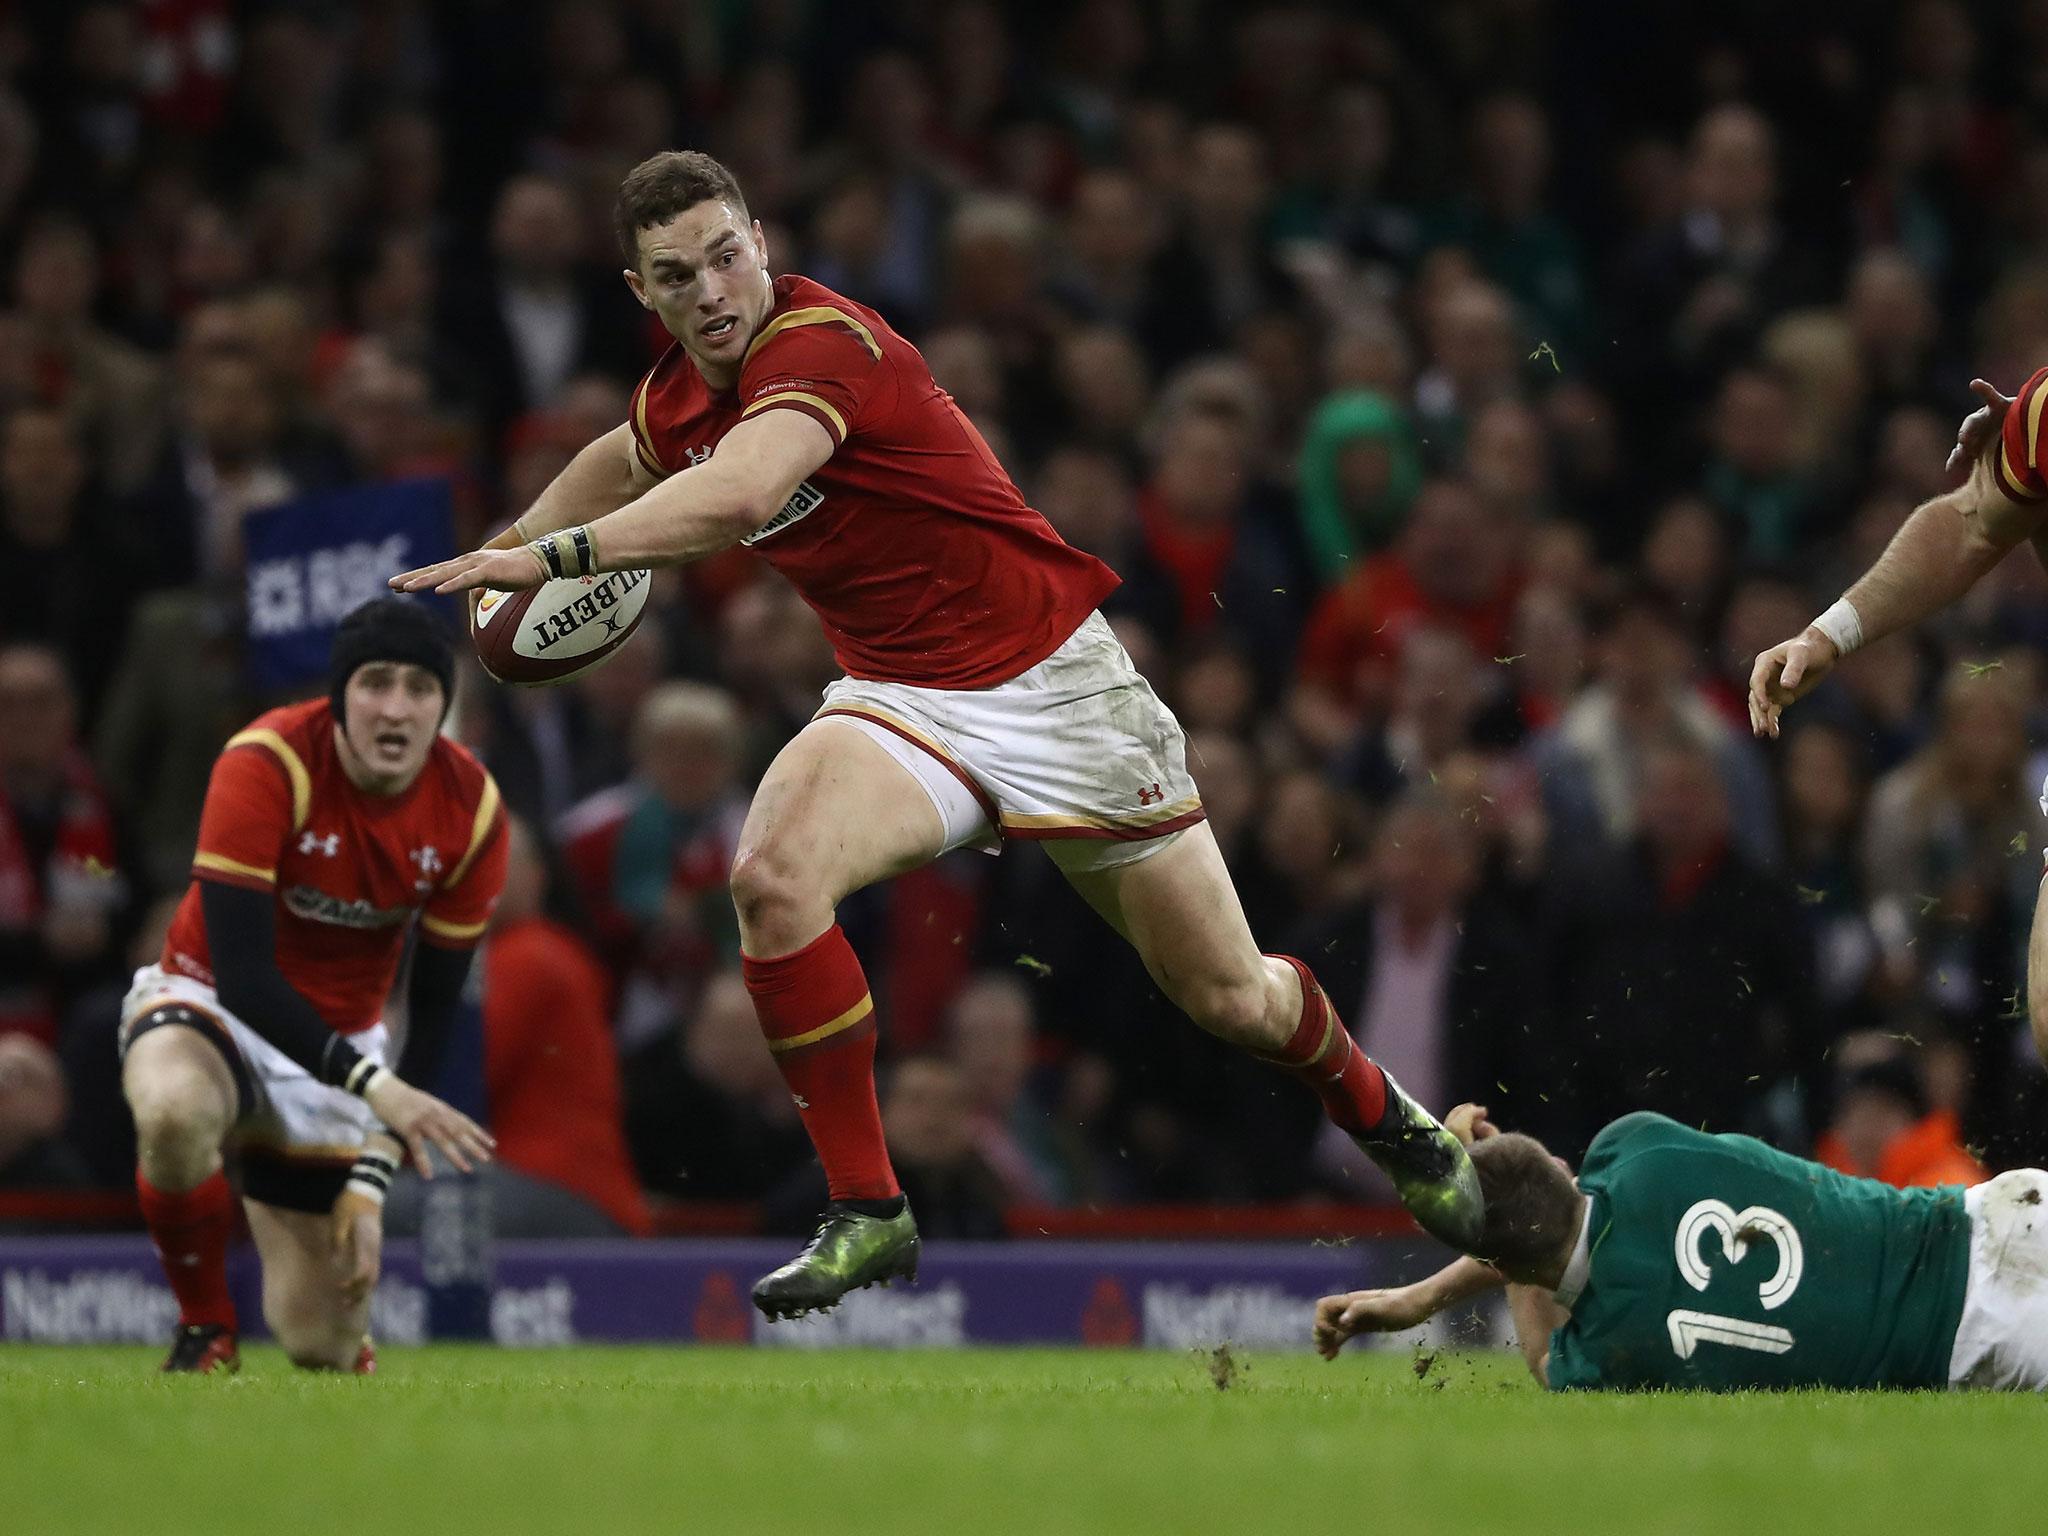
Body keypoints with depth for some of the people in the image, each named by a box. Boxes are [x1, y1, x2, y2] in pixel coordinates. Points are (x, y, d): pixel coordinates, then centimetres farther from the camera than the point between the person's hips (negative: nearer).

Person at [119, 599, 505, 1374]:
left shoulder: (472, 809, -13)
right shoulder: (266, 765, -25)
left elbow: (433, 1010, -5)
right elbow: (241, 971, -29)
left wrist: (373, 1180, -12)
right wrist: (373, 1085, -39)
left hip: (340, 1040, 3)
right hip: (214, 1006, -3)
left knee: (322, 1345, -3)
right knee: (175, 1110, -43)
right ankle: (204, 1328, -15)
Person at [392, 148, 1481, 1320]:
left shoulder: (824, 344, -25)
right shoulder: (678, 401, 0)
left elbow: (738, 495, -45)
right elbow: (628, 463, 28)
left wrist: (557, 554, -49)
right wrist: (514, 542, 31)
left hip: (1049, 681, -5)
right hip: (902, 700, 5)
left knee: (1229, 994, 6)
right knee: (774, 875, -28)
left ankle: (1381, 1113, 41)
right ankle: (866, 1212, -18)